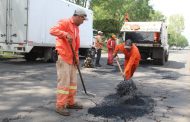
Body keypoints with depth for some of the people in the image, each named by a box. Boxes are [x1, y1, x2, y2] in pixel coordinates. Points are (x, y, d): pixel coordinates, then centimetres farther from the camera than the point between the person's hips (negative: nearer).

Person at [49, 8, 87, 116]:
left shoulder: (76, 28, 18)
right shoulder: (65, 22, -8)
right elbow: (53, 30, -23)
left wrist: (76, 57, 11)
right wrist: (66, 34, -35)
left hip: (71, 58, 9)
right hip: (63, 57, -9)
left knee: (73, 81, 14)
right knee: (64, 81, -8)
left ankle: (70, 102, 26)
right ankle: (60, 106, 1)